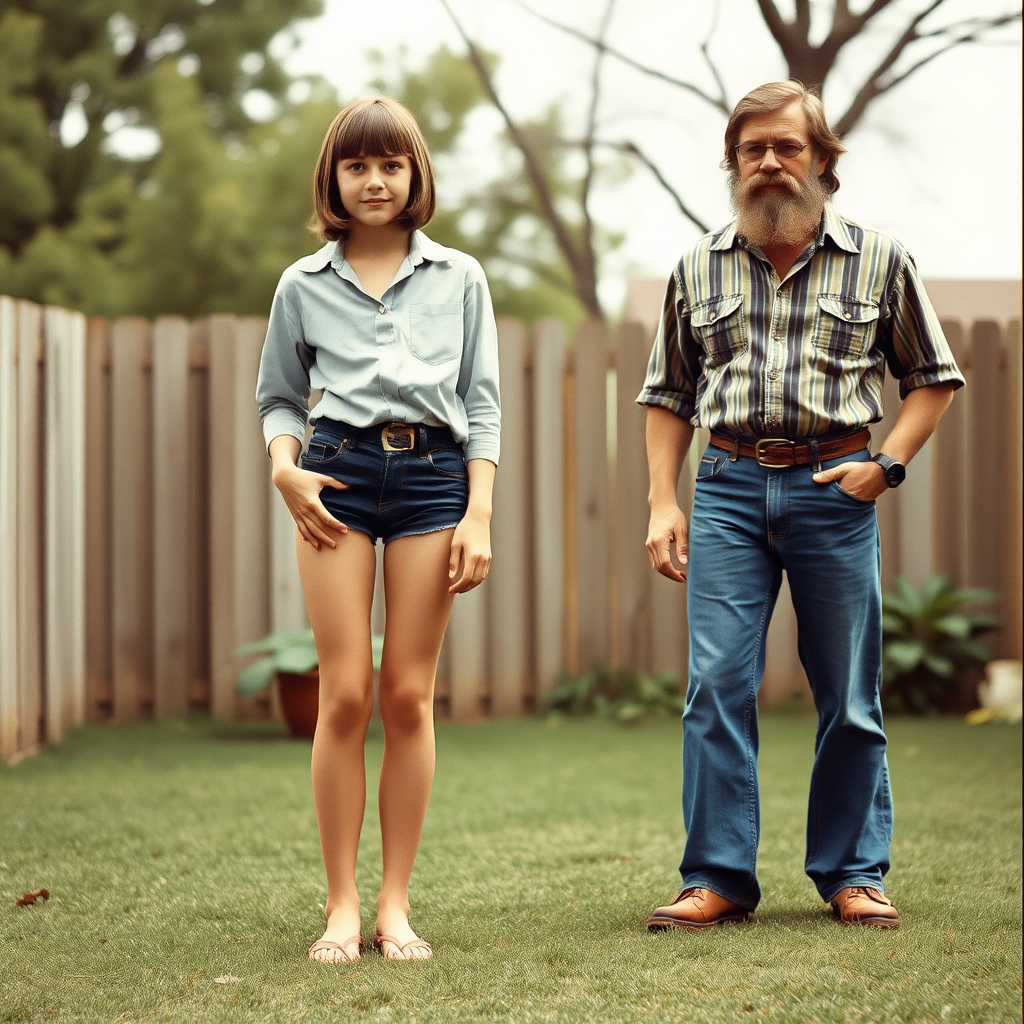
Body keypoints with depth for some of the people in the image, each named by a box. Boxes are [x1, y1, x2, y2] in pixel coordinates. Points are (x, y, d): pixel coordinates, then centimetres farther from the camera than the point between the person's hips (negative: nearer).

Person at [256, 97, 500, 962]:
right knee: (345, 694, -6)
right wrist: (285, 466, -2)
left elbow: (482, 403, 8)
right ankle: (342, 905, 1)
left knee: (409, 695, -1)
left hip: (433, 475, 0)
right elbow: (279, 395, 19)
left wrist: (479, 514, -1)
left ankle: (396, 902, 6)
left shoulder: (458, 277, 10)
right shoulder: (304, 286, 11)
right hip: (339, 475, 0)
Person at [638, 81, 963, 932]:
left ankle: (853, 873, 13)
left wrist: (889, 463, -4)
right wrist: (663, 503, 6)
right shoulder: (699, 270, 11)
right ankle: (718, 878, 0)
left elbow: (933, 377, 11)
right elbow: (668, 396, 16)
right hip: (730, 487, 1)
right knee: (717, 685, -6)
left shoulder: (879, 261, 5)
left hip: (835, 488, -1)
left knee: (850, 695, 2)